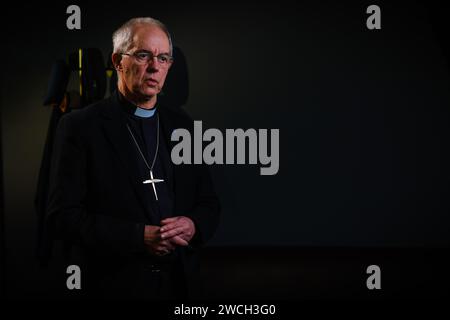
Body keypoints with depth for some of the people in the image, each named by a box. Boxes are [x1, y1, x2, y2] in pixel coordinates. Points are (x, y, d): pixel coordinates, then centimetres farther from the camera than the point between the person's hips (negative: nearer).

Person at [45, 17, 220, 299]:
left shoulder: (182, 125, 7)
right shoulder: (80, 126, -7)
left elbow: (209, 202, 11)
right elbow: (62, 216, -12)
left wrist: (194, 226, -12)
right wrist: (139, 237, -21)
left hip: (180, 283, 4)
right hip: (116, 285, -4)